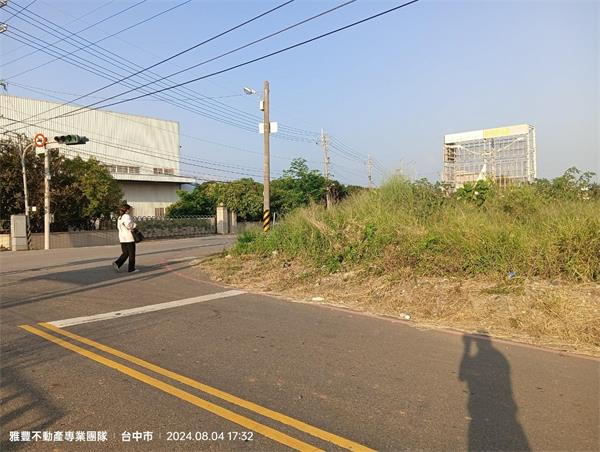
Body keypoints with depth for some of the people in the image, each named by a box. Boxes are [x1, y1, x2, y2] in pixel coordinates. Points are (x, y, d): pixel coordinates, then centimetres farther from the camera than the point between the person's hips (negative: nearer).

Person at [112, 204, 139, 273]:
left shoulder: (119, 217, 13)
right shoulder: (127, 216, -14)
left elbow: (118, 227, 16)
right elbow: (128, 225, -28)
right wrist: (134, 225, -9)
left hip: (122, 238, 8)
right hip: (129, 238, -8)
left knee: (125, 253, 14)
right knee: (131, 254, 3)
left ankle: (117, 263, -4)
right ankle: (131, 269, 8)